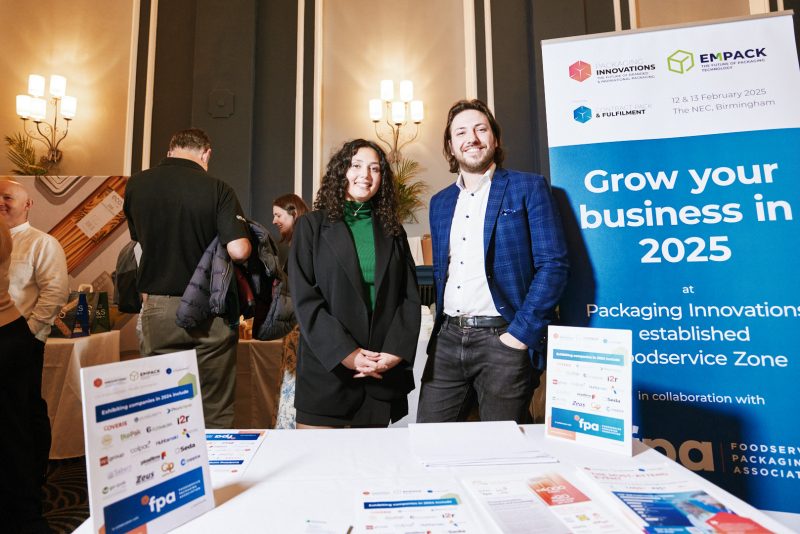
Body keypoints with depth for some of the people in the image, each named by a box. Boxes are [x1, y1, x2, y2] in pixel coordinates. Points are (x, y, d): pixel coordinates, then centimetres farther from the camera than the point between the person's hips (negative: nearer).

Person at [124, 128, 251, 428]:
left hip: (158, 306, 3)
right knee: (215, 411, 9)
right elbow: (239, 251, -19)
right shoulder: (217, 189, -10)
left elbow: (139, 238, 15)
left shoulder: (136, 184, 2)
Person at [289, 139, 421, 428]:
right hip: (326, 369, -2)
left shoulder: (393, 231, 11)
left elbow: (410, 298, 5)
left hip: (384, 372, 3)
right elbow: (304, 298, -7)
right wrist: (345, 353, -15)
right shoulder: (311, 225, 2)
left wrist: (396, 351, -9)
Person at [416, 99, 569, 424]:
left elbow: (553, 264, -7)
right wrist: (442, 327, 11)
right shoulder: (440, 202, 15)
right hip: (447, 340, 5)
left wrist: (521, 333, -13)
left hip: (502, 338, -4)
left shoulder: (527, 188, 0)